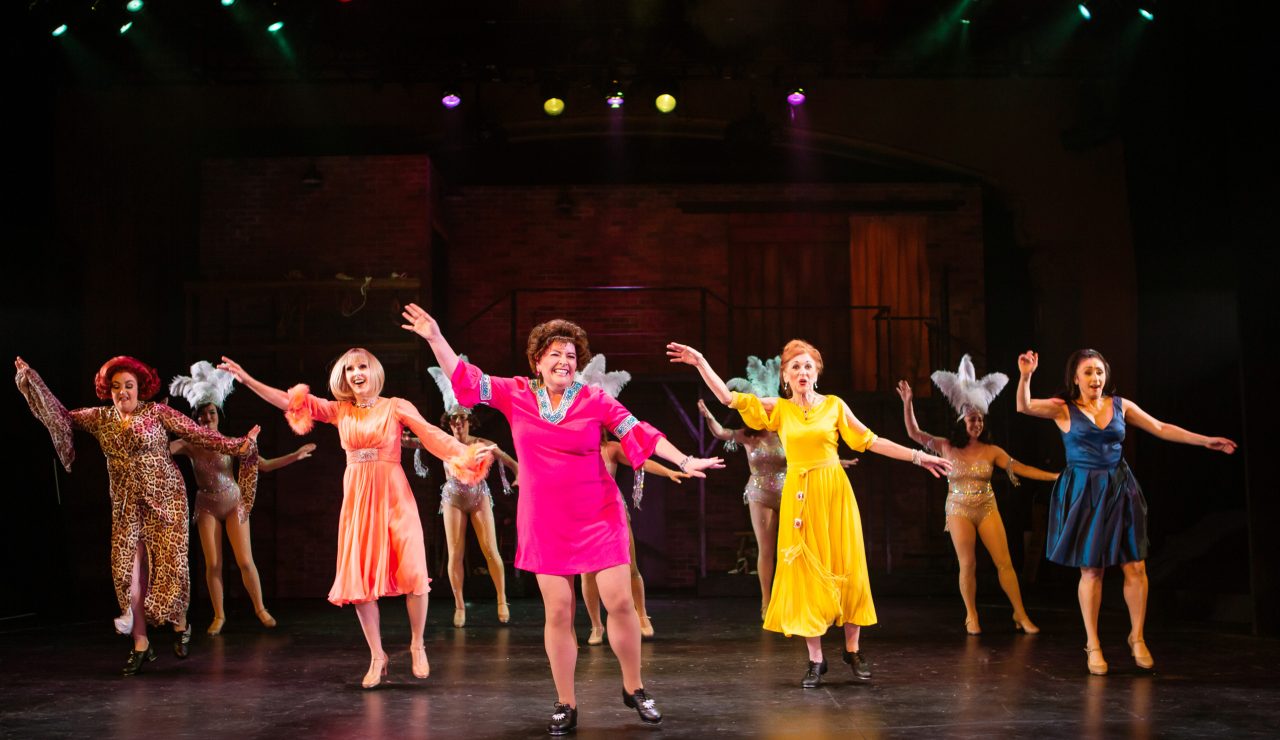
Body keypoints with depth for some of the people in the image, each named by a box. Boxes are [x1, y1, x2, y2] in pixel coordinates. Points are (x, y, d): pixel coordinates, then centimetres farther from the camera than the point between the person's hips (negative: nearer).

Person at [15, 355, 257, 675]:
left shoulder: (158, 413, -5)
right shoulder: (100, 418, 7)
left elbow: (198, 433, -7)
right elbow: (62, 415, 15)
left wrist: (238, 445, -15)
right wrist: (30, 378, 13)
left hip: (165, 499, -4)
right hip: (126, 505, 4)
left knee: (169, 564, -7)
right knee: (128, 569, -4)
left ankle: (180, 625, 19)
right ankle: (140, 644, 2)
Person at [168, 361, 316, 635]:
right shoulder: (190, 445, -9)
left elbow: (264, 465, -2)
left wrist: (295, 456, -10)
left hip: (234, 503, 0)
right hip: (207, 507, 0)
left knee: (245, 561, -3)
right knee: (213, 564, 1)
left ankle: (260, 609, 14)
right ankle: (219, 615, 16)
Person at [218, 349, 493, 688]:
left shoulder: (396, 406, 2)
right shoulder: (340, 410, 9)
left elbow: (433, 435, -5)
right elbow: (289, 401, 4)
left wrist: (469, 453, -18)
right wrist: (246, 378, -3)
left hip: (393, 495, -3)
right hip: (357, 498, 3)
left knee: (413, 574, -10)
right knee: (360, 580, 2)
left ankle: (417, 646, 12)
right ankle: (377, 657, 15)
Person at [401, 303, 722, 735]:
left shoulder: (594, 399, -3)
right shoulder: (516, 395, 1)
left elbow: (638, 432, -6)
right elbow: (466, 380, 2)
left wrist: (684, 461, -13)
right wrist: (435, 338, -6)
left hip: (598, 517, -1)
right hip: (545, 521, 1)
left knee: (620, 601, -3)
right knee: (558, 612, 3)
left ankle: (634, 690, 17)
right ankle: (565, 704, 15)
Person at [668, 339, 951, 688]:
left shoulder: (834, 405, 4)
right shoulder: (778, 409, 4)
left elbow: (870, 441, 7)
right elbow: (729, 397, -1)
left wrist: (918, 456, 4)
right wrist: (700, 362, -7)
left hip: (835, 492, 0)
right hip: (800, 497, 0)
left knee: (848, 571, 2)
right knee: (806, 575, 1)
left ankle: (853, 650, 17)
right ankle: (815, 660, 9)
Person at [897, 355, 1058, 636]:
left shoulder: (991, 451, 1)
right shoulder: (947, 447, 0)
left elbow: (1019, 468, 0)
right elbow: (914, 433, 0)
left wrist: (1053, 476, -8)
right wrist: (907, 402, -11)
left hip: (987, 509, 1)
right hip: (959, 510, -1)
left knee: (1004, 562, -2)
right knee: (968, 565, 0)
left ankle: (1020, 614, 6)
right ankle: (971, 617, 13)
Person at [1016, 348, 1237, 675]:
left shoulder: (1121, 405, 7)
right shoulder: (1063, 408, -2)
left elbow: (1161, 429, 11)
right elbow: (1024, 407, -17)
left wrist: (1205, 440, 9)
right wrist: (1025, 376, -33)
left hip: (1120, 489, 3)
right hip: (1084, 493, -3)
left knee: (1135, 566, -1)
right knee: (1091, 571, 1)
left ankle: (1137, 638, 18)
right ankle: (1093, 645, 14)